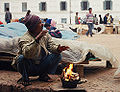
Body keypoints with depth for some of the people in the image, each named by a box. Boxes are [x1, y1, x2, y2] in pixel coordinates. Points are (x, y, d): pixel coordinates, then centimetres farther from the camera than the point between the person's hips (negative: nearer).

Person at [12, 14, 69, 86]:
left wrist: (58, 49, -26)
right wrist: (37, 39, -44)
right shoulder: (25, 38, -21)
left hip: (41, 66, 5)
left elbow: (51, 45, -3)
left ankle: (43, 75, 5)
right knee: (21, 58, -34)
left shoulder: (45, 35, 1)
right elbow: (26, 53, -38)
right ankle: (25, 78, -5)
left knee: (57, 55, -8)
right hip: (29, 68, -5)